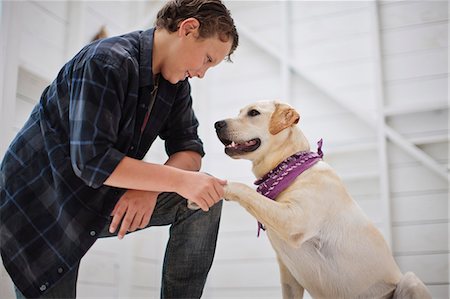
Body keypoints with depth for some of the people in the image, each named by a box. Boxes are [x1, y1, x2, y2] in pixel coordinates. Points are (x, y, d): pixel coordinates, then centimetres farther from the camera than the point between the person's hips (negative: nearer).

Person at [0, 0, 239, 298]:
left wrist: (151, 189, -22)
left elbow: (190, 150, -2)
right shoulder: (106, 62, -25)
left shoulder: (176, 83, -1)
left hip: (104, 201, 7)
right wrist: (180, 180, -31)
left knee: (205, 199, -7)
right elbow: (92, 160, -31)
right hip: (41, 209, -6)